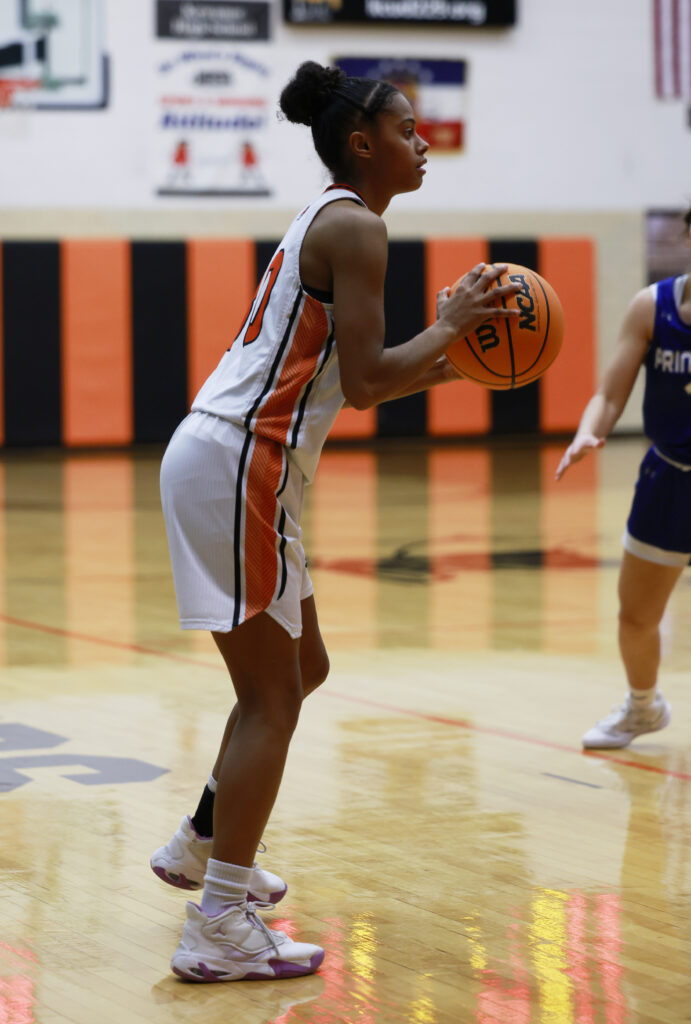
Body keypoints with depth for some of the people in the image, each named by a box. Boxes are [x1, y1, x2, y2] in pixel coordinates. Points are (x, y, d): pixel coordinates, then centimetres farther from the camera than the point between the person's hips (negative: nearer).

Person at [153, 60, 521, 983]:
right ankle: (218, 931, -6)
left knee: (300, 669, 22)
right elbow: (363, 383, -20)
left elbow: (345, 383, 23)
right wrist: (447, 325, -6)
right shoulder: (355, 226, -12)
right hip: (236, 465, -10)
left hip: (233, 463, 10)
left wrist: (451, 364, 16)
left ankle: (201, 847, 34)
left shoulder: (331, 222, 20)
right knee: (272, 697, -6)